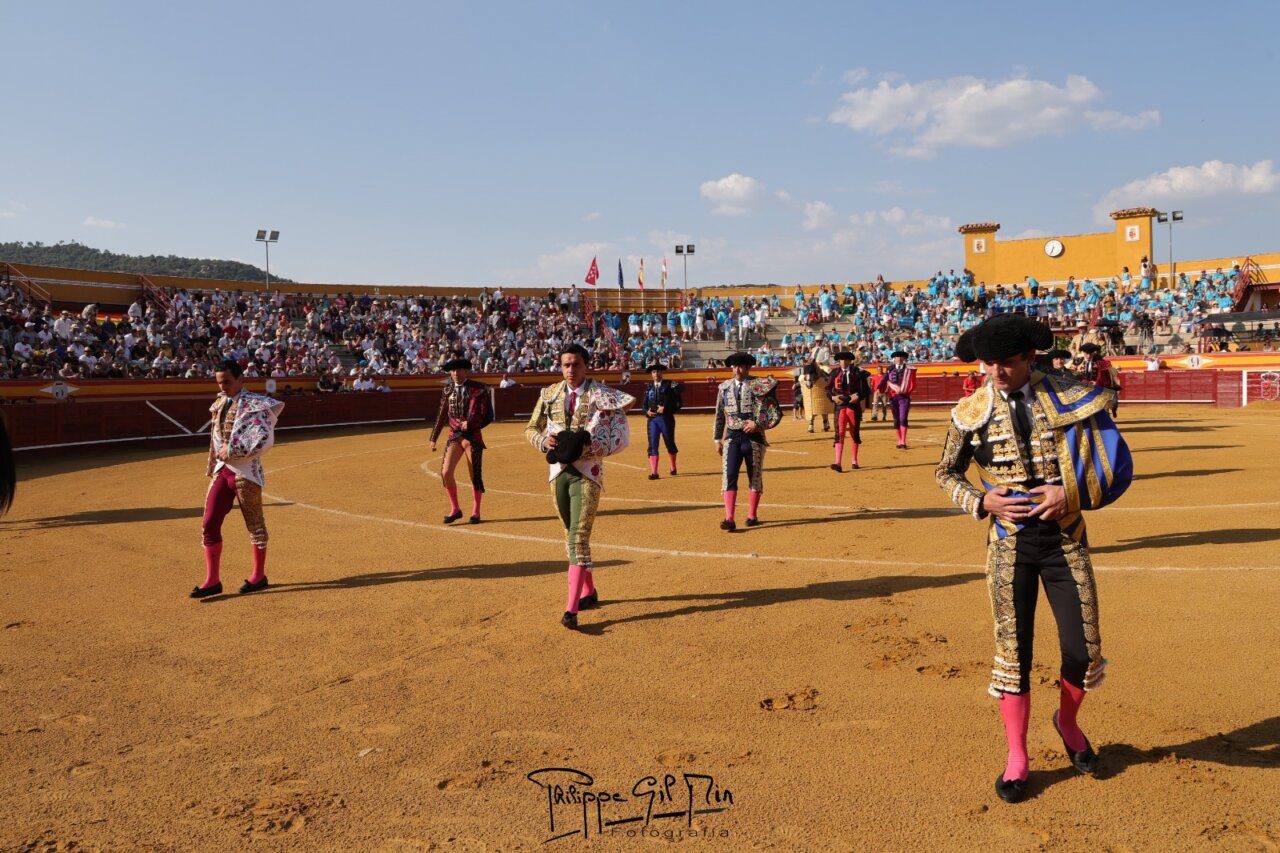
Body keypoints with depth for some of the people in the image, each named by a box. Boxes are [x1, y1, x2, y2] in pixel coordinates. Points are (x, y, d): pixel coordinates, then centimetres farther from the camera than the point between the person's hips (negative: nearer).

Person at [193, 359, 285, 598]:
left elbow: (265, 440, -22)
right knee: (209, 524, 1)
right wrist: (212, 465, 14)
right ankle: (212, 580, 8)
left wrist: (233, 450, -20)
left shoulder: (254, 404, -12)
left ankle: (259, 576, 19)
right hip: (222, 470, 7)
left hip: (246, 471, -7)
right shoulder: (220, 403, 12)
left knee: (254, 524, 6)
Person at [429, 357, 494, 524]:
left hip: (472, 436, -4)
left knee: (475, 475, 2)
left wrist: (470, 423, -24)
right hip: (454, 435, 4)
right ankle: (455, 509, 9)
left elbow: (487, 415, -9)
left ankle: (475, 512, 19)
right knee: (445, 473, -8)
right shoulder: (448, 390, 8)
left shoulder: (478, 389, -6)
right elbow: (442, 416, 15)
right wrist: (434, 438, 14)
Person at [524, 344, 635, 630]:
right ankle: (589, 592, 32)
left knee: (579, 536, -13)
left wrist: (589, 448, -21)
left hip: (587, 472, -5)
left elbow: (621, 437, -7)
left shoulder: (601, 395, -6)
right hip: (558, 470, 5)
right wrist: (544, 440, -8)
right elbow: (531, 429, 15)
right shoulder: (549, 394, 6)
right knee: (572, 536, 14)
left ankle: (571, 609, -17)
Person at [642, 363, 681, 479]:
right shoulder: (649, 387, 10)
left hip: (667, 418, -2)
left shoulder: (670, 385, -2)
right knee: (652, 445, -6)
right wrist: (647, 412, -6)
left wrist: (666, 409, -17)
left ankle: (673, 467, 35)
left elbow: (678, 403, -7)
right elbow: (644, 403, 14)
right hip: (652, 419, 2)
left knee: (670, 443, 12)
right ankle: (653, 472, -7)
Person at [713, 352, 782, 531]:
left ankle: (752, 515, 23)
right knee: (729, 476, -11)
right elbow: (719, 415, 14)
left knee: (755, 477, 9)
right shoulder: (724, 387, 7)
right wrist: (717, 439, 12)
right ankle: (729, 518, -15)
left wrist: (758, 424, -15)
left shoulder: (759, 385, -4)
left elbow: (776, 413, -4)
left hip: (754, 437, -2)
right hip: (732, 437, 2)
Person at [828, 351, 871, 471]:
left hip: (854, 406, 0)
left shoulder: (858, 372, 0)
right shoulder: (835, 373, 7)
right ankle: (838, 463, -17)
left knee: (855, 434, 10)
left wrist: (858, 396, -17)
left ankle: (854, 460, 25)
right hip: (840, 406, 0)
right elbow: (829, 389, 13)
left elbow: (866, 389, 0)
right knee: (839, 434, -10)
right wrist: (833, 397, -6)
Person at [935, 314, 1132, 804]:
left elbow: (1110, 460, 2)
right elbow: (947, 473, 9)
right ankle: (1017, 759, 22)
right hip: (1009, 542, 0)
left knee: (1084, 651, 2)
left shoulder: (1069, 397, -3)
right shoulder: (971, 413, -2)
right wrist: (982, 501, -9)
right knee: (1013, 652, 4)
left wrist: (1072, 492, -16)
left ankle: (1067, 720, 36)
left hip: (1065, 538, 1)